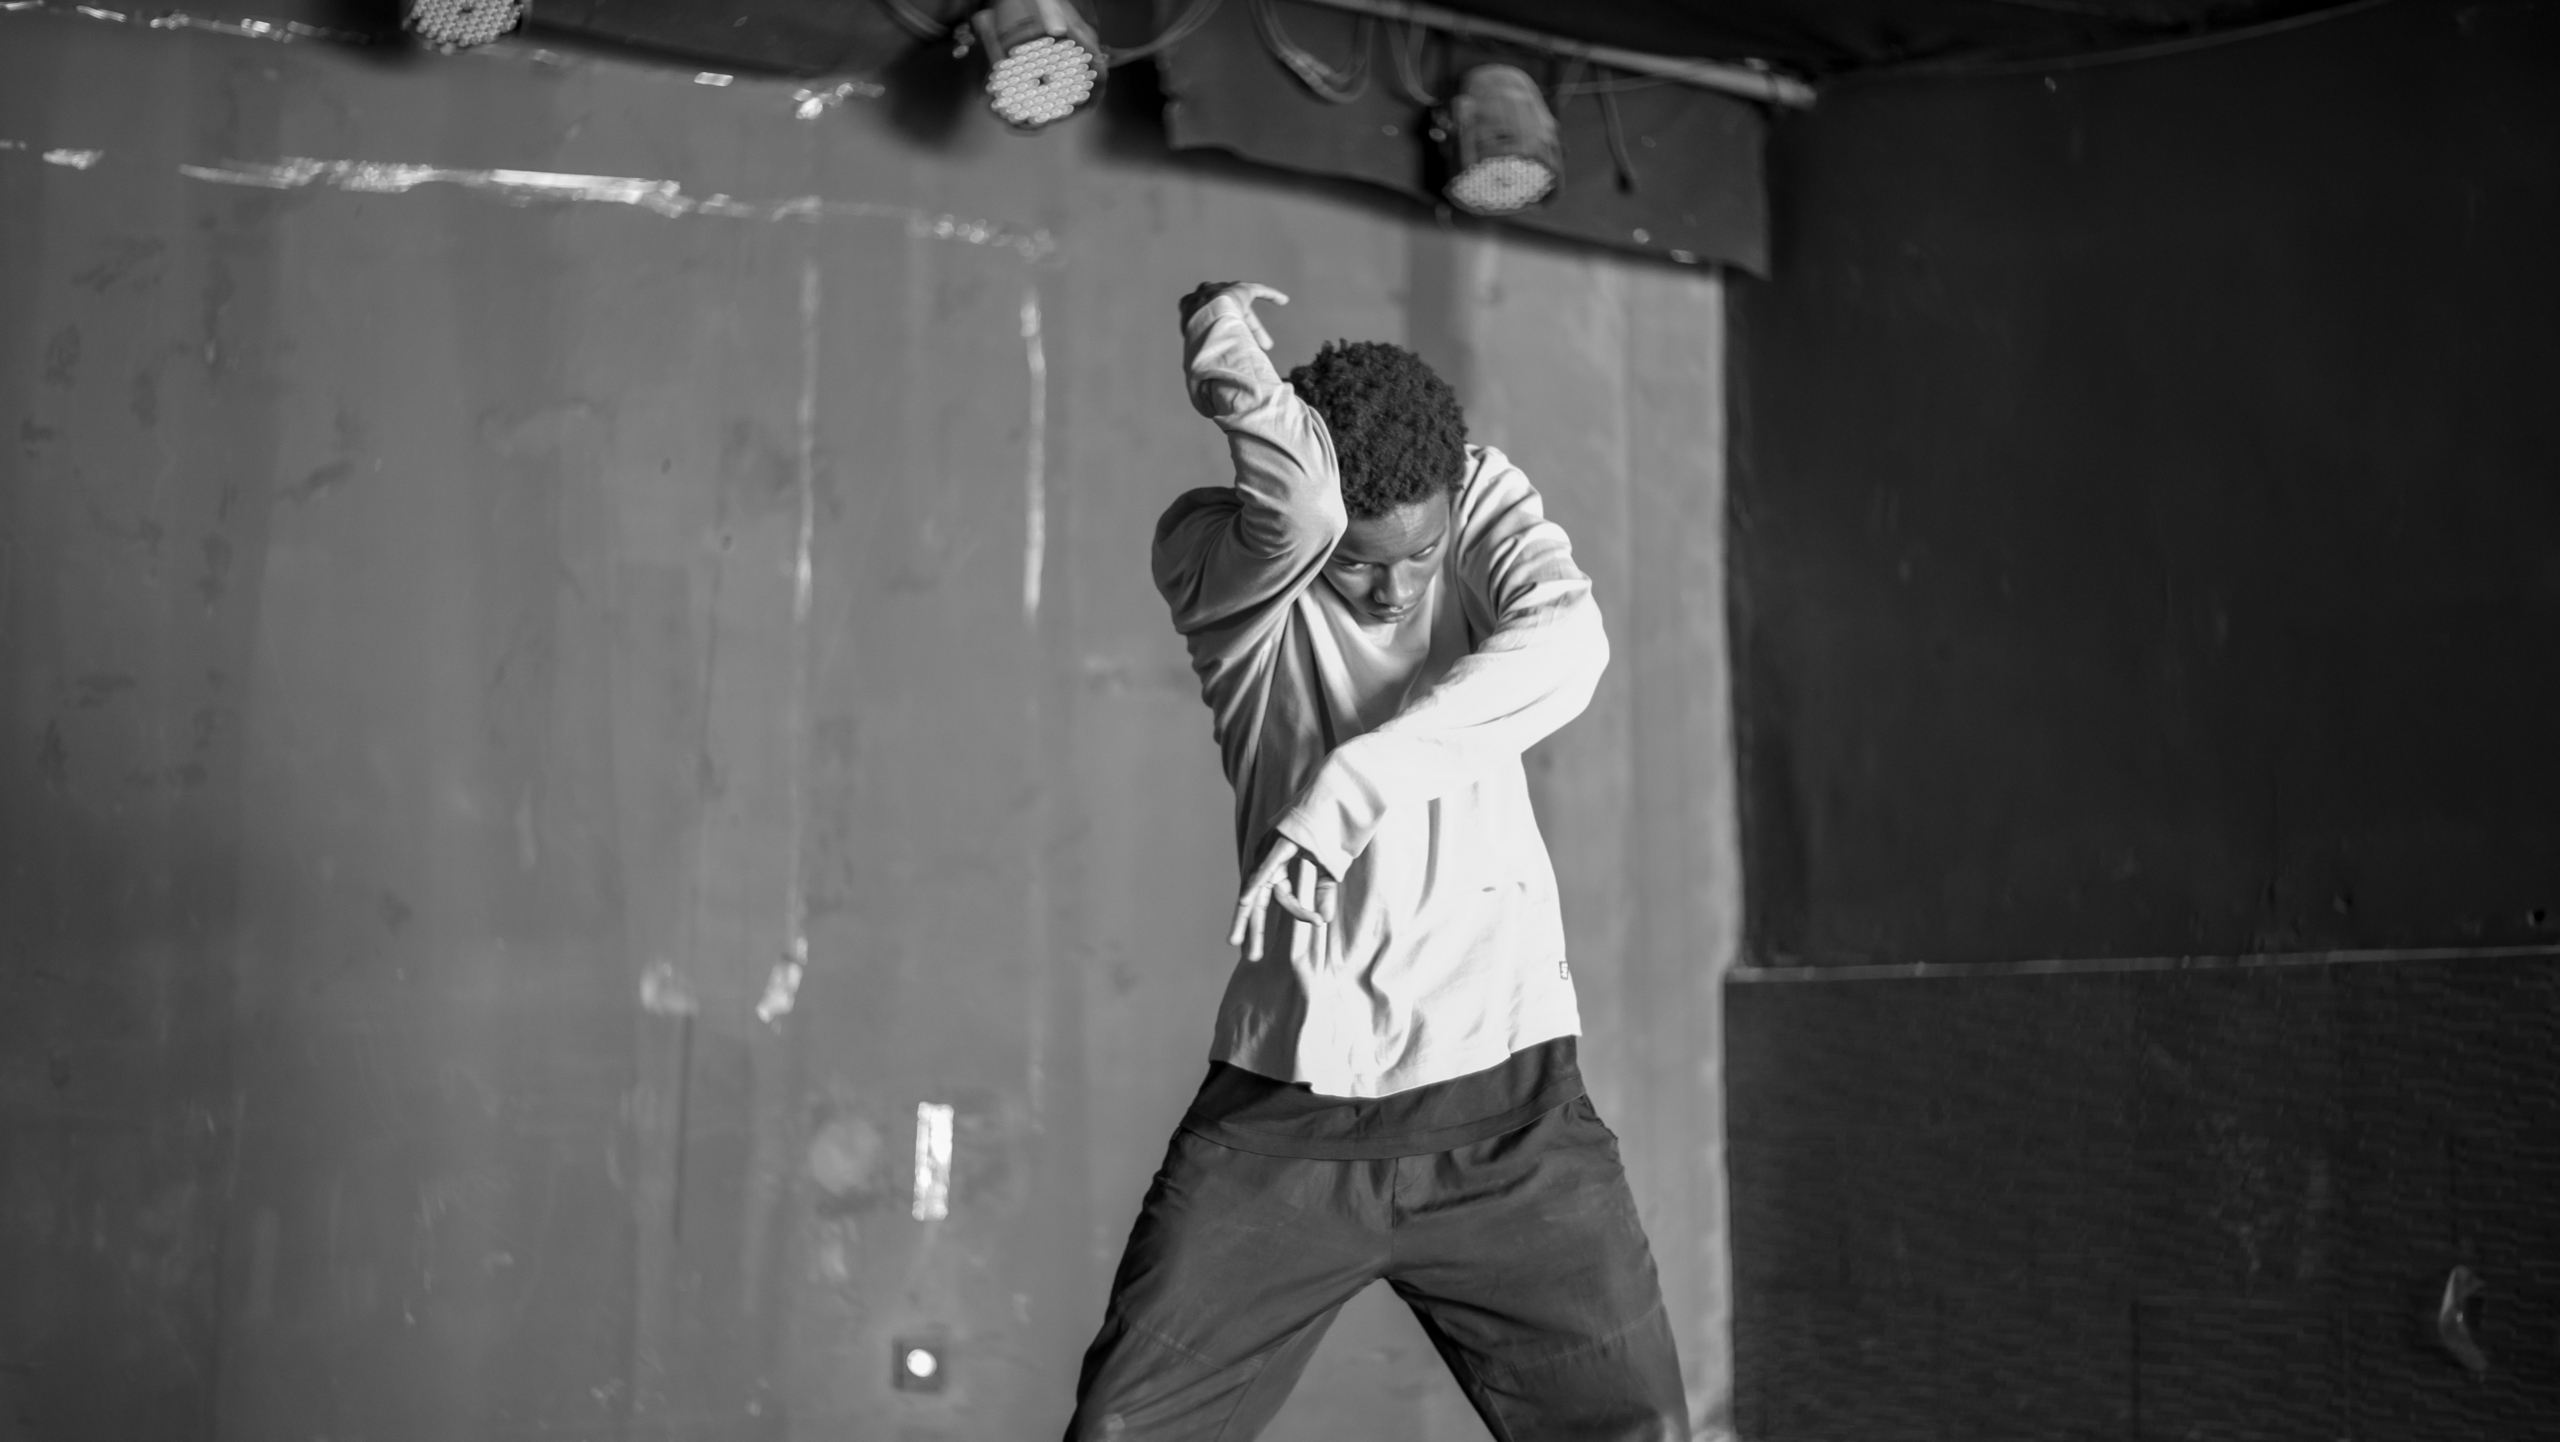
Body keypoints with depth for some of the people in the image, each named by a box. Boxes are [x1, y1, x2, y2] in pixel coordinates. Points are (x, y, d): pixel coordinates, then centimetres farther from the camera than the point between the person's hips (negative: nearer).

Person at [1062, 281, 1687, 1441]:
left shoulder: (1483, 496, 4)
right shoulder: (1211, 558, -1)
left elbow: (1566, 645, -17)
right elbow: (1297, 501, -25)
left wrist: (1343, 792, -24)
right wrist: (1222, 345, -8)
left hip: (1503, 1097, 1)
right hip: (1284, 1110, -1)